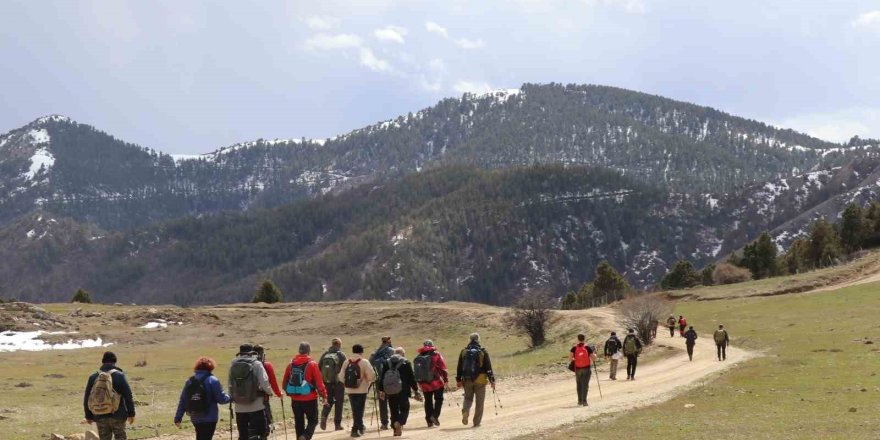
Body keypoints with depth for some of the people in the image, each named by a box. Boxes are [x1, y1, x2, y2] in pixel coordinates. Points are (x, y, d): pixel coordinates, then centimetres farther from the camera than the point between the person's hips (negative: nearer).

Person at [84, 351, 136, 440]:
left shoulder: (93, 377, 3)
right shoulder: (119, 376, -7)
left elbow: (87, 399, 8)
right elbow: (128, 396, -7)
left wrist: (88, 416, 18)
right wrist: (131, 414, 2)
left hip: (100, 417, 3)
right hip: (117, 416, -3)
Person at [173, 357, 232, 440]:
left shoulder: (189, 381, 6)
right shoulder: (212, 380, -10)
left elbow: (182, 401, 6)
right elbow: (221, 399, -10)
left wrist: (178, 418, 10)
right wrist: (231, 398, 11)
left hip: (195, 418, 5)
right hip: (209, 419, -5)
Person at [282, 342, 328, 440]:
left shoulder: (291, 364, 3)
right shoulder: (312, 364, -10)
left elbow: (285, 382, 9)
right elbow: (319, 382, -10)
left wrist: (289, 393, 25)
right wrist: (324, 395, 2)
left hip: (295, 400, 4)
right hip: (310, 399, -4)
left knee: (299, 423, 15)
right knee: (313, 421, 6)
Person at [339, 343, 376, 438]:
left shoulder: (346, 362, 0)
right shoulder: (364, 362, -11)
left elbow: (341, 377, -1)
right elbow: (371, 376, -16)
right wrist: (368, 381, 6)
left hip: (349, 390, 4)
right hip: (361, 390, -4)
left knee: (355, 409, 16)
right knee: (359, 410, 4)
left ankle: (360, 426, 25)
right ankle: (355, 429, -1)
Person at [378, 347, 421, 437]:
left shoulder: (387, 363, 6)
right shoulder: (406, 363, -3)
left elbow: (382, 378, 7)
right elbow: (412, 378, -2)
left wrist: (381, 391, 13)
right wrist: (415, 391, 5)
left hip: (390, 392, 3)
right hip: (403, 392, -3)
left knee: (393, 411, 11)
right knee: (404, 409, 4)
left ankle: (396, 430, 10)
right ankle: (399, 422, -23)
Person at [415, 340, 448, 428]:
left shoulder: (418, 358, 8)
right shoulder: (436, 355, -5)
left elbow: (416, 371, 13)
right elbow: (443, 368, -8)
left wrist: (420, 383, 22)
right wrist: (446, 379, 0)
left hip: (424, 384, 4)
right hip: (437, 383, -4)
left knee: (428, 401, 11)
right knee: (438, 399, 8)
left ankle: (429, 421, 10)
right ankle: (435, 415, -9)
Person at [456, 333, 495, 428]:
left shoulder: (464, 351, 5)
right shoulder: (483, 351, -4)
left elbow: (459, 367, 9)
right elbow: (488, 367, -5)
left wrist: (458, 380, 16)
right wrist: (492, 380, 0)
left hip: (467, 380, 3)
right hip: (480, 380, -3)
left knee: (468, 398, 16)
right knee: (479, 402, 6)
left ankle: (465, 410, -15)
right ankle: (476, 422, 5)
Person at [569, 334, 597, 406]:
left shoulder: (574, 348, -2)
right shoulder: (588, 348, -5)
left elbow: (569, 358, -9)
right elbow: (594, 358, -5)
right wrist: (594, 354, 16)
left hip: (578, 369, 2)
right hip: (587, 368, -2)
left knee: (579, 385, 17)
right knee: (585, 385, -2)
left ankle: (580, 401, 21)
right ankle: (584, 401, -13)